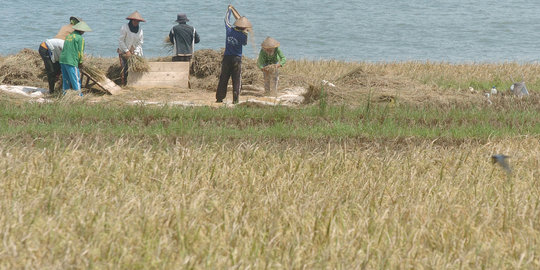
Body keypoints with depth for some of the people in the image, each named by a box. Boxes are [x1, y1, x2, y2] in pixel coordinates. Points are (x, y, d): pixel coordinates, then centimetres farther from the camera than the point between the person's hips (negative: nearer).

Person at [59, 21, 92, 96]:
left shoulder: (69, 36, 16)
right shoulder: (80, 38, -6)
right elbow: (80, 51, -8)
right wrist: (80, 62, 7)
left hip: (62, 60, 7)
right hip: (71, 62, -7)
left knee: (66, 80, 15)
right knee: (76, 80, -3)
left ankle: (65, 94, 19)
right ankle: (79, 95, -2)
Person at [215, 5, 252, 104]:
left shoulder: (229, 29, -2)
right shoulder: (243, 35, -11)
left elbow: (226, 19, 14)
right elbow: (245, 43, 8)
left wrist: (229, 9, 29)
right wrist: (246, 33, 15)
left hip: (227, 58, 3)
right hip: (237, 59, -3)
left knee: (223, 79, 8)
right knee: (236, 80, 1)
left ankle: (219, 98, 9)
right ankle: (235, 99, -4)